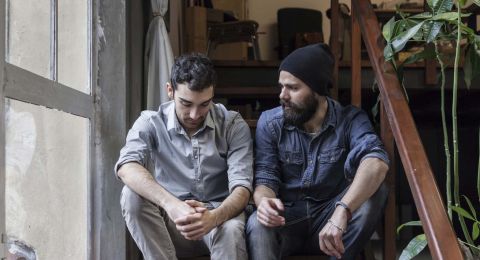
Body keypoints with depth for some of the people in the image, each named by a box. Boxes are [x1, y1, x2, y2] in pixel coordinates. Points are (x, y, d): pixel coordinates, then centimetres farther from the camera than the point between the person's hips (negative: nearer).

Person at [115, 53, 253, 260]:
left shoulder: (233, 125, -5)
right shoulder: (150, 123, -6)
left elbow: (241, 187, -14)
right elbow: (126, 167, -26)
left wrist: (215, 217, -37)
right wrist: (170, 204, -44)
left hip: (218, 218, -1)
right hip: (169, 221, 2)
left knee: (231, 230, -36)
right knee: (133, 195, -28)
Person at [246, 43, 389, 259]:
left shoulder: (350, 120, -10)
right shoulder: (269, 122, -5)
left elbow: (377, 162, -30)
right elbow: (265, 179, -8)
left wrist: (342, 212, -47)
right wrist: (263, 200, -35)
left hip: (328, 219, 1)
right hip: (286, 220, 0)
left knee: (374, 191, -28)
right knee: (257, 224, -35)